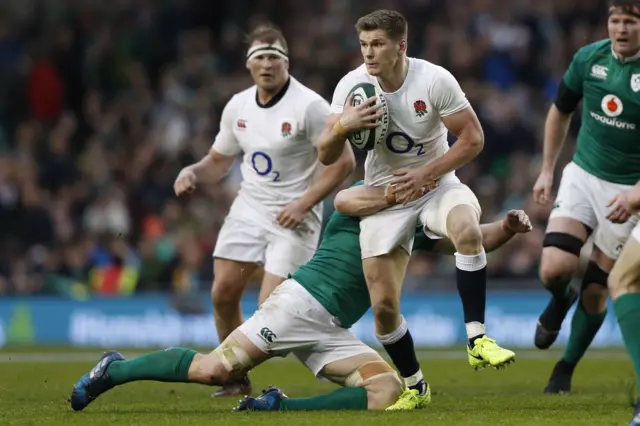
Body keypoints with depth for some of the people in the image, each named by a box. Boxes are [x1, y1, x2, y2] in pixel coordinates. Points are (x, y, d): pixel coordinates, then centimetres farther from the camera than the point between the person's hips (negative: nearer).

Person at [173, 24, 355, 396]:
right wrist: (192, 173, -6)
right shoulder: (238, 106, 4)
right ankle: (237, 380, 16)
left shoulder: (309, 106, -16)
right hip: (249, 208, 6)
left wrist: (303, 204, -20)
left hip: (293, 216, -6)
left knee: (272, 307, -15)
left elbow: (343, 161, -16)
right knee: (223, 293, 0)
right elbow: (219, 162, 16)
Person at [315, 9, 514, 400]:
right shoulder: (351, 86, -8)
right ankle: (414, 387, 17)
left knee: (467, 228, -37)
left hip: (436, 184, -2)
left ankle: (477, 341, -28)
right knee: (383, 305, -6)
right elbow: (326, 156, -4)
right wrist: (343, 126, -26)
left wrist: (426, 174, -21)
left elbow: (473, 138, -11)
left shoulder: (435, 80, -16)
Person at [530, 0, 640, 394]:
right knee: (555, 269, -16)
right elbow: (561, 112, 14)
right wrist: (547, 169, 13)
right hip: (583, 176, 3)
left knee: (596, 290, 2)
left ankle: (567, 368, 24)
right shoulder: (588, 59, -3)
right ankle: (560, 302, 21)